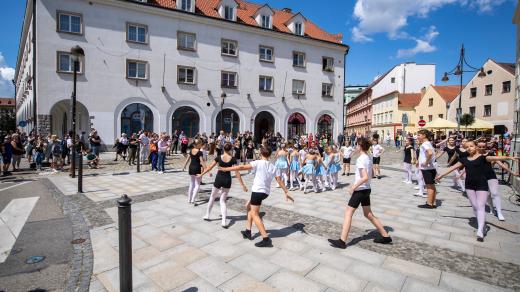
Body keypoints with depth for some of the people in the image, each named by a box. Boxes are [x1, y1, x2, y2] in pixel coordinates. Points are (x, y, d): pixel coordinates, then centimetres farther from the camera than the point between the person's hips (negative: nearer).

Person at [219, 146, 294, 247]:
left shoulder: (258, 163, -9)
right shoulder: (273, 167, 9)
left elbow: (242, 167, -14)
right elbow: (279, 180, 7)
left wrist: (226, 169, -9)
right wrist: (286, 192, 13)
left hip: (258, 191, -7)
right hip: (266, 192, 7)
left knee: (254, 214, -1)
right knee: (249, 206, 25)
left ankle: (266, 239, -7)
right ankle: (248, 232, 28)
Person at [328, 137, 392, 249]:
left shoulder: (360, 159, -18)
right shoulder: (368, 158, 9)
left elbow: (365, 178, -27)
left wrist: (353, 187, -20)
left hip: (360, 190, -9)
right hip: (367, 189, 9)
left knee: (348, 213, -5)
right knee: (369, 214, 20)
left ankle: (342, 241, -3)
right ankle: (385, 236, 28)